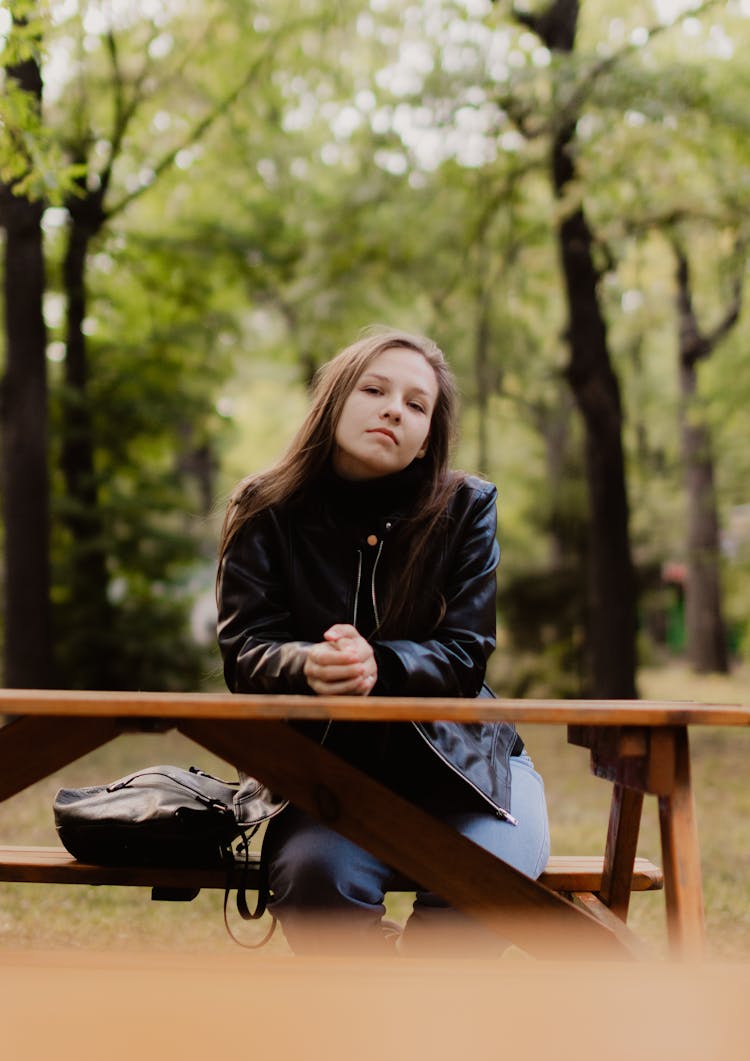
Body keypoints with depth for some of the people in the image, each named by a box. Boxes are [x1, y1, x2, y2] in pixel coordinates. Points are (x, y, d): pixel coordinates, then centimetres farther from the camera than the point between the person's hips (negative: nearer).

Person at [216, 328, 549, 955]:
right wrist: (307, 668, -32)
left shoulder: (466, 508, 2)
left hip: (455, 757, 1)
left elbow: (464, 654, -7)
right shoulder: (265, 515, 2)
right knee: (318, 878, -34)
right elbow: (246, 653, -6)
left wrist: (378, 668, -29)